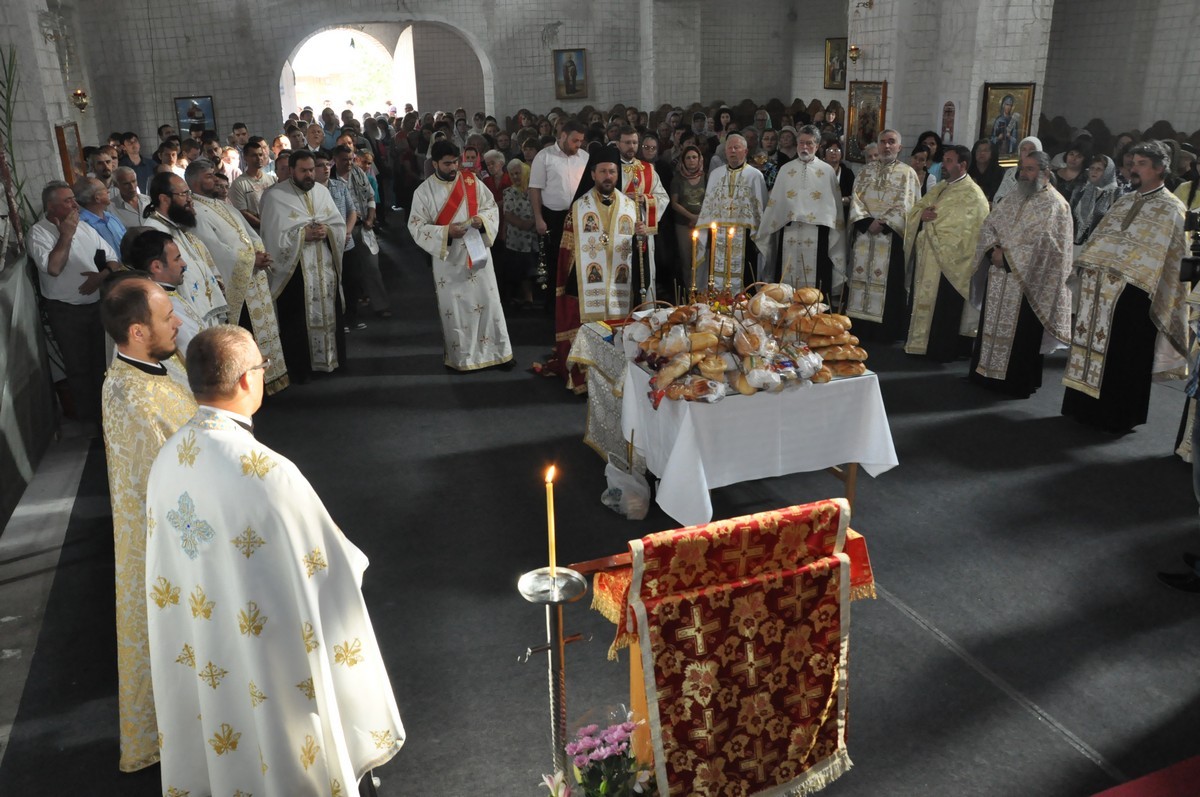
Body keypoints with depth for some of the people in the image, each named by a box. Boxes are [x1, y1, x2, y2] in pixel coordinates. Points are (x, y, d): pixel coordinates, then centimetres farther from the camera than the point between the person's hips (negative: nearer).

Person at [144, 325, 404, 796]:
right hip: (273, 662, -6)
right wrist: (348, 561, 2)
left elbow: (167, 564, 4)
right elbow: (331, 566, -20)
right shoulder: (266, 473, -31)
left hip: (199, 659, 7)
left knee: (224, 753, 27)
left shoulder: (167, 460, -9)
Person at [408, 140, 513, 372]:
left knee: (488, 302, 5)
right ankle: (459, 357, 18)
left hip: (477, 252, 2)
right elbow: (416, 226, -7)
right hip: (447, 259, -2)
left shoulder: (472, 181, 1)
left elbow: (492, 207, 6)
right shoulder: (424, 191, -4)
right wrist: (445, 232, -21)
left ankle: (497, 351, 17)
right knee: (454, 308, 5)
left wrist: (481, 219, -16)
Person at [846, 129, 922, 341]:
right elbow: (856, 199, 3)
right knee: (862, 277, 4)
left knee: (889, 282, -2)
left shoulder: (907, 173, 3)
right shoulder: (866, 171, 12)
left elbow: (905, 206, -6)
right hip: (865, 234, 3)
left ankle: (886, 330, 4)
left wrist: (884, 225, -16)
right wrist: (867, 222, -12)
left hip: (891, 236, -3)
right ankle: (860, 328, 10)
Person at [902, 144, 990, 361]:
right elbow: (915, 208, 14)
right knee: (925, 304, 15)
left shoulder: (972, 195, -12)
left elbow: (960, 231, -20)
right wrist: (922, 214, -9)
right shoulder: (940, 188, 14)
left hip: (948, 260, -8)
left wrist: (931, 222, -13)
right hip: (927, 257, 8)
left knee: (943, 309, 1)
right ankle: (923, 343, 25)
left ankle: (941, 350, 11)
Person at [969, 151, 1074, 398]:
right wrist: (994, 250, -11)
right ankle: (986, 373, 24)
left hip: (1027, 282, -7)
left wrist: (1007, 256, -17)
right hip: (999, 278, 7)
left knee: (1020, 336, -1)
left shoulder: (1054, 205, -8)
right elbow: (989, 225, 8)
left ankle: (1017, 383, 9)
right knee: (992, 327, 13)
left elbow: (1042, 244, -19)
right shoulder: (1014, 200, 14)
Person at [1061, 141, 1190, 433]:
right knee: (1095, 347, 12)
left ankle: (1118, 416, 11)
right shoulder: (1124, 201, 15)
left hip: (1134, 294, -7)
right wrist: (1091, 265, 3)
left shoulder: (1170, 209, -6)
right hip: (1103, 289, 7)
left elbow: (1167, 258, -12)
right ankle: (1087, 407, 23)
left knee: (1124, 355, 0)